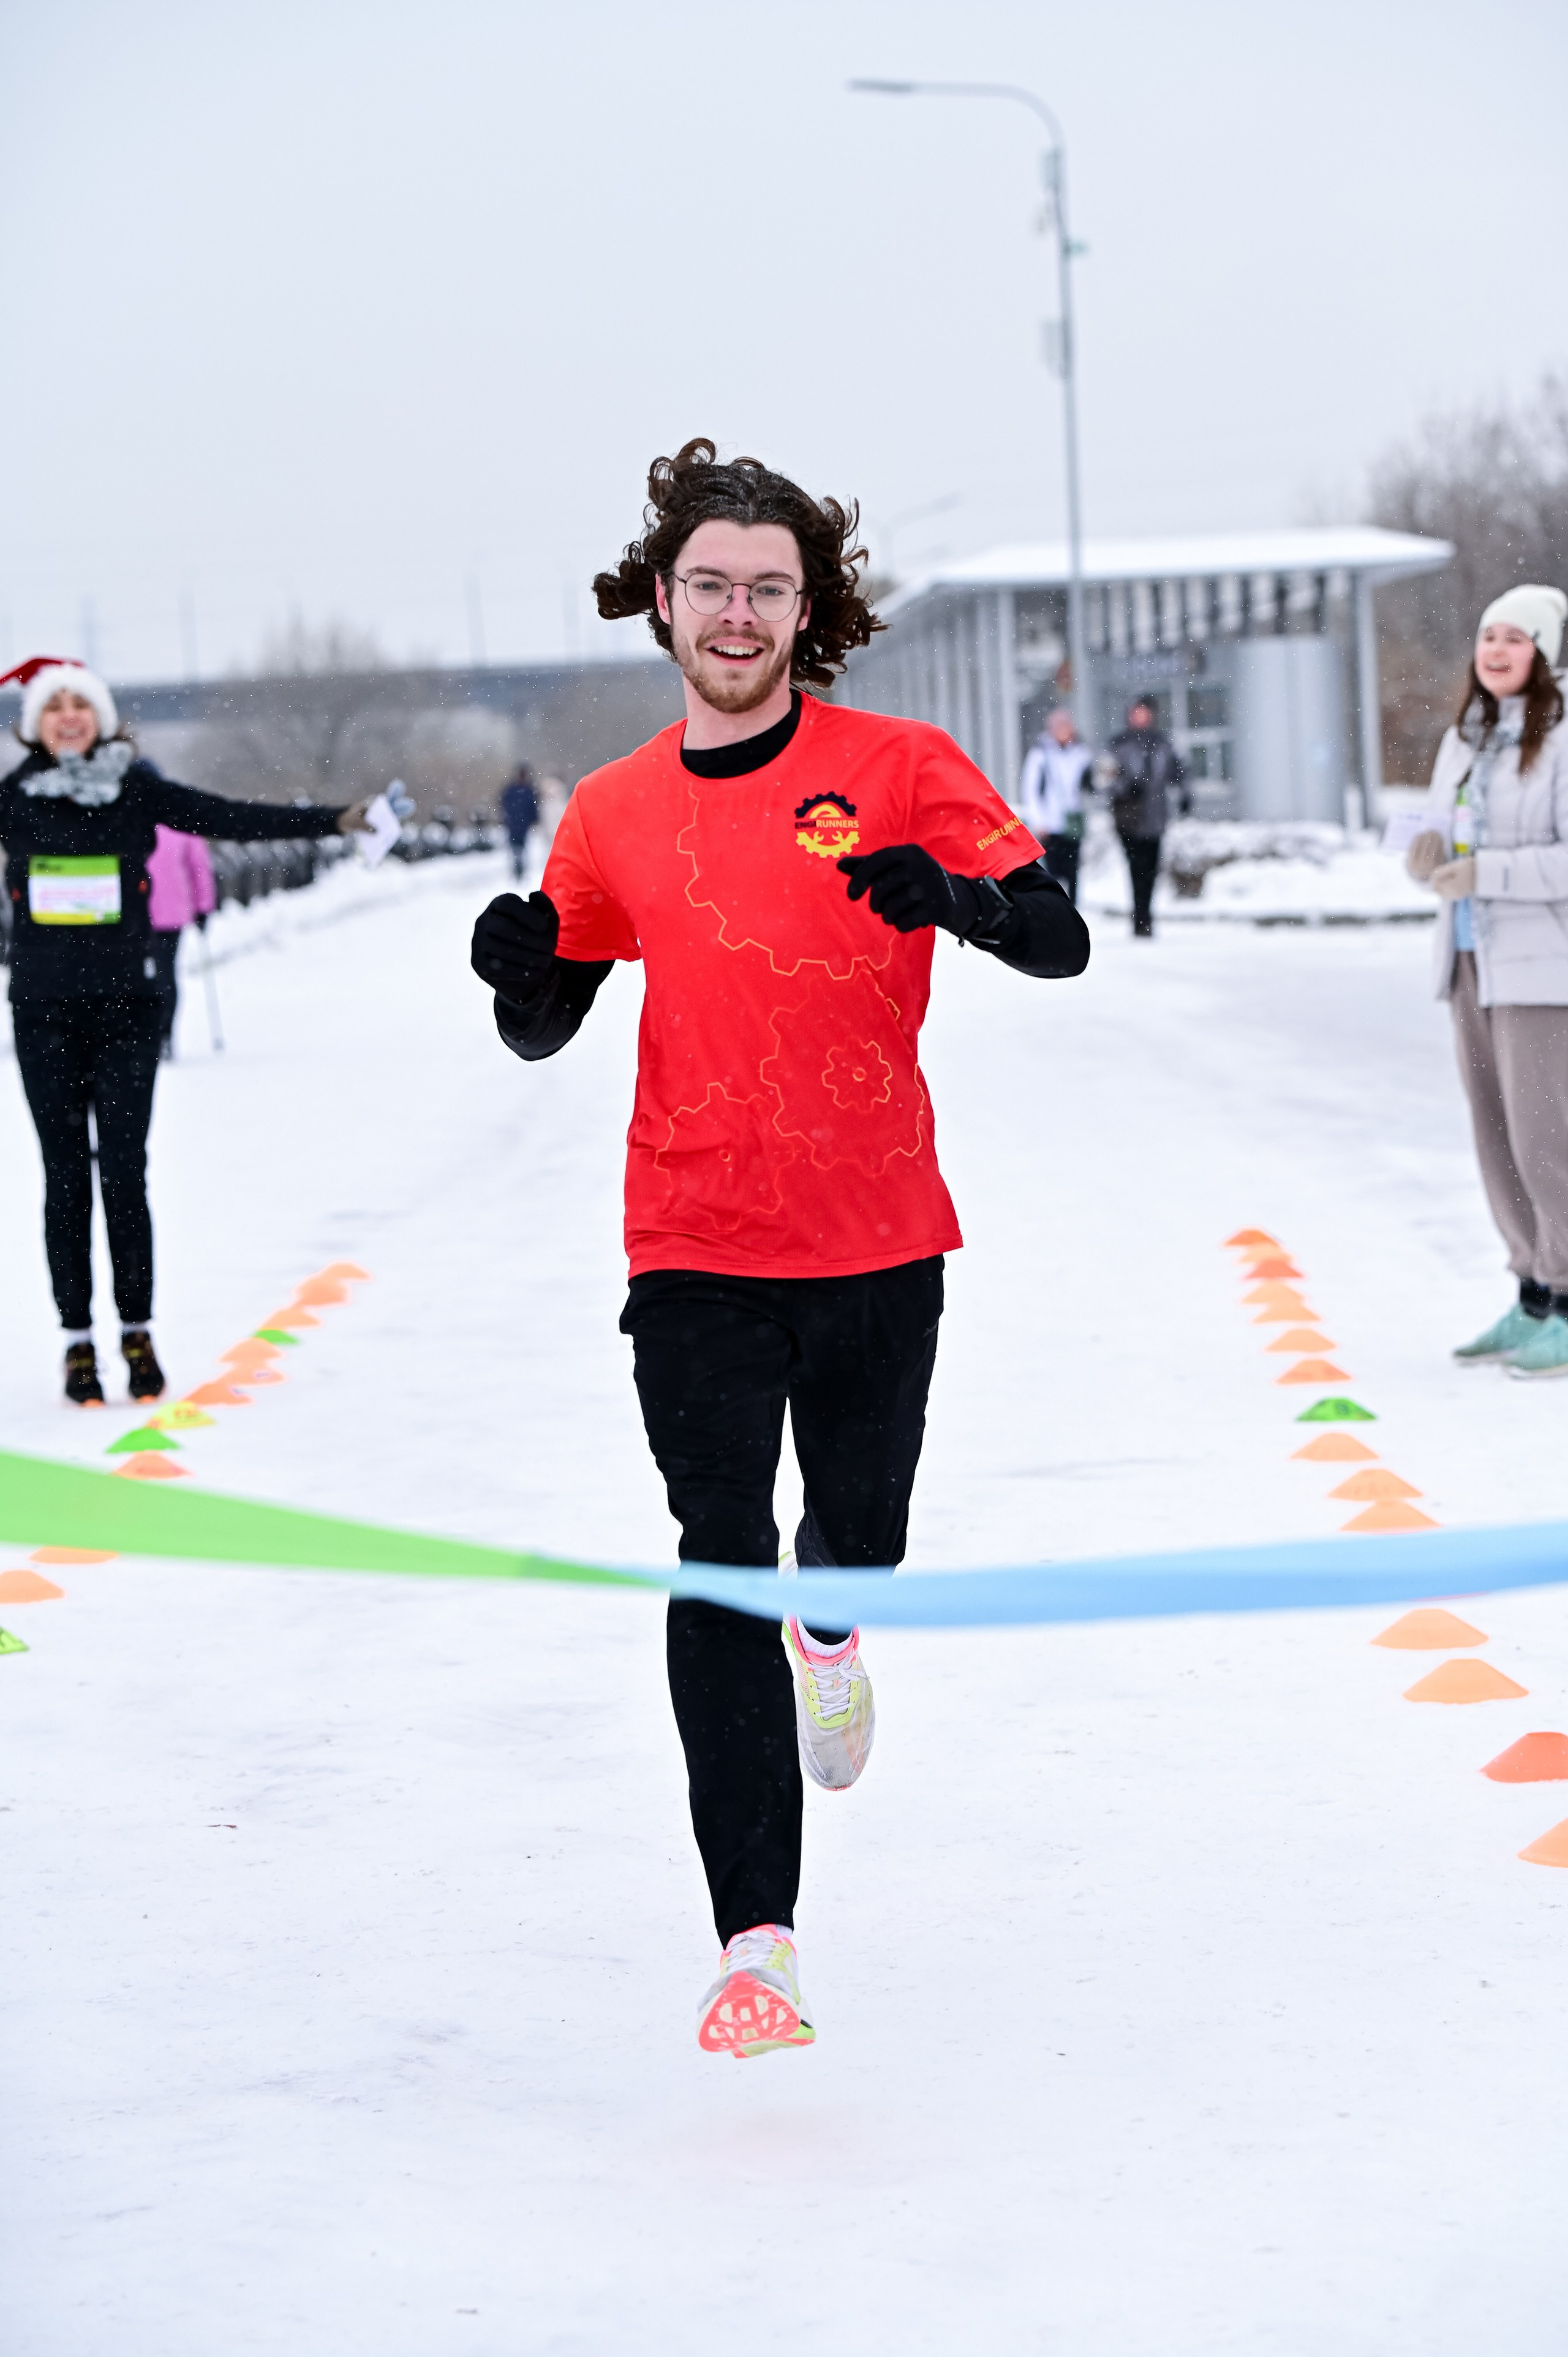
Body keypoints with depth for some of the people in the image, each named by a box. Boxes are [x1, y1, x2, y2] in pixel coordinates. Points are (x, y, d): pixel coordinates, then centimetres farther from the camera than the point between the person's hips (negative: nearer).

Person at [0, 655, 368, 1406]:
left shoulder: (138, 792, 1)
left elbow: (234, 819, -1)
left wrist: (336, 819, -7)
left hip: (125, 1008, 0)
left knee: (124, 1172, -2)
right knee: (66, 1176, 3)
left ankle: (138, 1333, 8)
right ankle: (77, 1341, 8)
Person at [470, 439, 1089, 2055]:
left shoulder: (898, 772, -4)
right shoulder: (616, 813, 4)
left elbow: (1062, 944, -8)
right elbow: (541, 1029, 13)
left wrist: (960, 894, -30)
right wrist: (518, 963, -11)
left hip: (877, 1243, 0)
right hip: (696, 1251, 0)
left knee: (857, 1538, 14)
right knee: (720, 1568, -9)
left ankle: (828, 1628, 54)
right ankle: (755, 1943, -10)